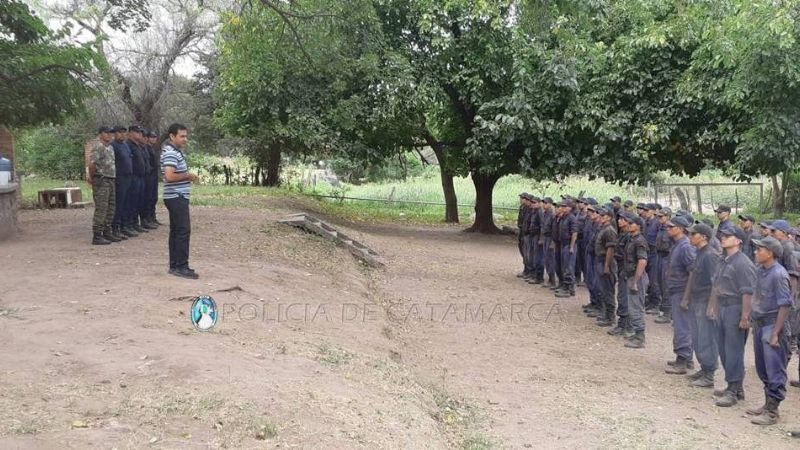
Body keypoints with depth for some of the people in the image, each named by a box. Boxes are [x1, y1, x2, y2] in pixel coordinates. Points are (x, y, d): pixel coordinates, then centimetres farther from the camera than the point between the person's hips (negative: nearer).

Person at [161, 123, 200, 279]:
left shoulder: (175, 151, 16)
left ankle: (175, 265, 16)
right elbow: (170, 176, -28)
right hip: (177, 197, -11)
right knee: (183, 231, -10)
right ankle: (181, 267, -9)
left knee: (176, 231, 12)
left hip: (177, 197, 11)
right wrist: (188, 176, -15)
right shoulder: (171, 153, -16)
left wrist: (188, 176, 10)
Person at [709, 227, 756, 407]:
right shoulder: (724, 261, 13)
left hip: (735, 309, -10)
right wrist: (713, 306, 20)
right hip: (723, 308, 10)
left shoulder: (743, 263, -16)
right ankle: (735, 387, 25)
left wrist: (744, 317, -22)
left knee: (733, 352, -4)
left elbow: (748, 292, -20)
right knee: (723, 349, 14)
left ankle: (734, 391, 3)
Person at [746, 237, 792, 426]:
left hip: (772, 325, -9)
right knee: (762, 369, 17)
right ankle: (768, 404, 29)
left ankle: (772, 412, 6)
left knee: (775, 371, 0)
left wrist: (775, 333, -19)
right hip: (759, 324, 9)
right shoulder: (761, 270, 8)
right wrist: (753, 321, 13)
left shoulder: (778, 274, -17)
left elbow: (785, 305, -18)